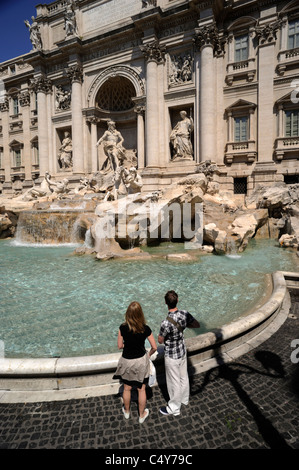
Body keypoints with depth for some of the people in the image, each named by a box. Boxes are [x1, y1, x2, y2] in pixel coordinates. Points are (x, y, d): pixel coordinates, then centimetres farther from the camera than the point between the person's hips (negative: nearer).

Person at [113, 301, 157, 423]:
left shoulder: (123, 328, -21)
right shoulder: (145, 329, -20)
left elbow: (120, 346, -9)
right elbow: (154, 347, -11)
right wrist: (148, 354, 9)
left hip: (127, 361, 1)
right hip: (141, 361, 0)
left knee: (127, 388, 24)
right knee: (141, 389, 20)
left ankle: (127, 412, 47)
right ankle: (142, 415, 39)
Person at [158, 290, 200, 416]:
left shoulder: (166, 323, -35)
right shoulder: (184, 314, -18)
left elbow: (160, 341, -18)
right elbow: (197, 325, 0)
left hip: (172, 356, -6)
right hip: (182, 352, 6)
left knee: (174, 382, 15)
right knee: (183, 377, 27)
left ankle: (174, 408, 37)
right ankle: (184, 399, 51)